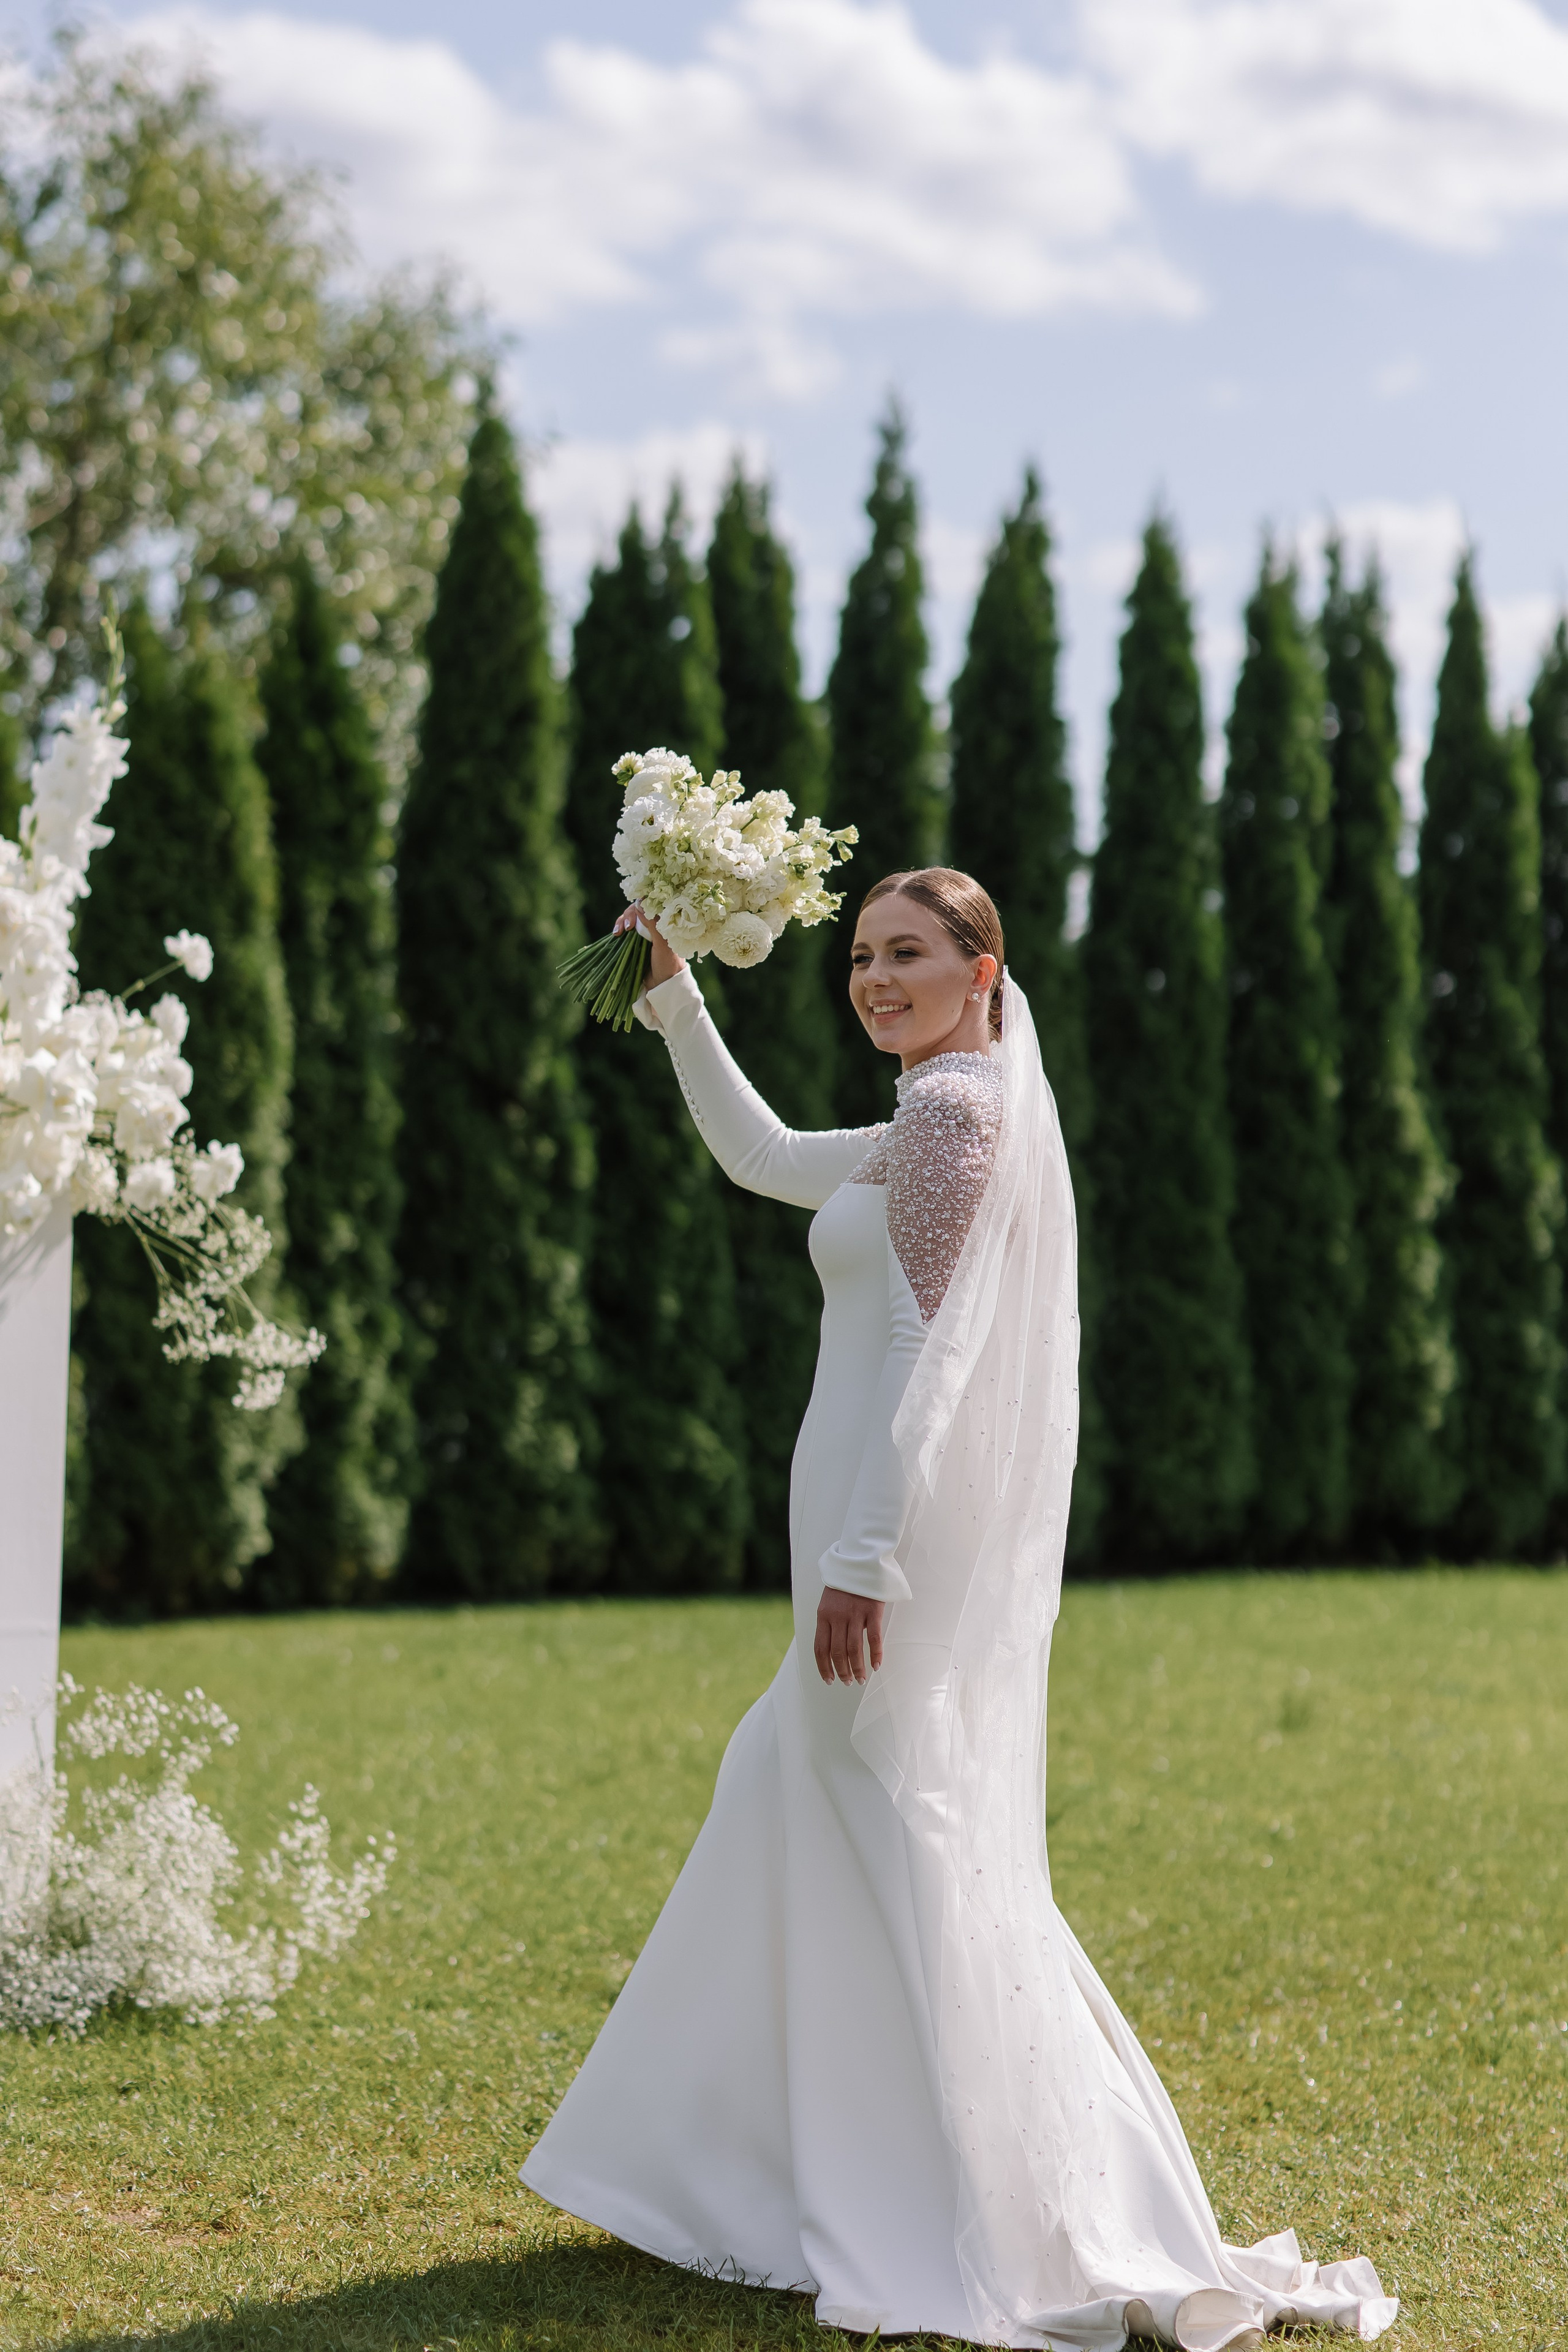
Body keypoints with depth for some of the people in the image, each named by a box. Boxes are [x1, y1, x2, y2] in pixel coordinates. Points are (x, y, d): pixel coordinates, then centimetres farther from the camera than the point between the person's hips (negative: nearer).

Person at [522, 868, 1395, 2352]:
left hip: (906, 1525, -10)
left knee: (908, 1845, -7)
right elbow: (761, 1158, 30)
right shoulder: (947, 1120, 18)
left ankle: (1010, 2231, -3)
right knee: (789, 1801, 17)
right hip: (904, 1523, 10)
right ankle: (788, 2149, 27)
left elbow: (930, 1346, -19)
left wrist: (861, 1556, -22)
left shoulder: (958, 1107, -12)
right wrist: (676, 999, 23)